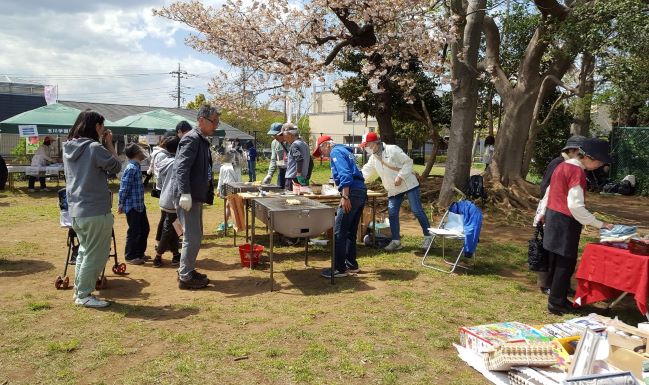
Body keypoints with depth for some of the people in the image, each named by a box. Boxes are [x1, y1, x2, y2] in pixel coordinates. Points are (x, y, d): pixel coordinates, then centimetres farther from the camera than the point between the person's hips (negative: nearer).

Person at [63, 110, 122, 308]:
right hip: (95, 212, -8)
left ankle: (79, 290, 29)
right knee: (96, 255, 4)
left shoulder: (68, 148, 8)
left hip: (75, 211, 8)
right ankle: (84, 295, 11)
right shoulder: (95, 148, -16)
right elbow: (116, 167, -8)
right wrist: (110, 144, -2)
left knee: (85, 251, 22)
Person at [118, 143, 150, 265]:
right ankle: (130, 257, 14)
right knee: (134, 232, 1)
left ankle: (139, 253, 29)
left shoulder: (136, 167, 11)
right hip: (132, 206, -9)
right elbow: (124, 188, -18)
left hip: (139, 205, 9)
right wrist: (121, 205, -13)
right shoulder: (131, 168, -18)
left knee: (144, 229, 16)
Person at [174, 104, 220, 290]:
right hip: (189, 197, -10)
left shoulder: (203, 140, 15)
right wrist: (185, 194, -29)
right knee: (192, 238, -4)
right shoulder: (191, 139, -15)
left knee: (195, 236, 17)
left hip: (197, 196, 10)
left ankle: (187, 270, 30)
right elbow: (181, 167, -23)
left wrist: (208, 192, 21)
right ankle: (185, 277, 7)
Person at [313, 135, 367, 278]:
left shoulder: (336, 152, -4)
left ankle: (339, 269, -1)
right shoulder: (345, 150, 24)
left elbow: (345, 174, -18)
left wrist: (345, 197, -22)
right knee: (351, 232, 17)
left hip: (352, 192, -10)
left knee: (339, 232, -5)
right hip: (361, 191, 10)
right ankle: (351, 264, 24)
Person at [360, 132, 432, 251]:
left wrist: (400, 177, -21)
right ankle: (396, 241, 13)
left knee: (417, 211, -5)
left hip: (408, 184, -7)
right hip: (393, 189, 7)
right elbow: (365, 172, 10)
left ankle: (428, 237, 7)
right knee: (392, 214, 3)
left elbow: (408, 162, -14)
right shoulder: (373, 158, 7)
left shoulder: (392, 149, -14)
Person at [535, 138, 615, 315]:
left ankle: (557, 297, 25)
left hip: (553, 217, 9)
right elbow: (575, 205, -21)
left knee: (557, 261, 15)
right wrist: (599, 224, -16)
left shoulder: (562, 166, 11)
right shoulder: (577, 171, -18)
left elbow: (549, 192, 19)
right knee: (566, 263, 0)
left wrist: (542, 213, 28)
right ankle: (556, 303, 6)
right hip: (566, 222, -9)